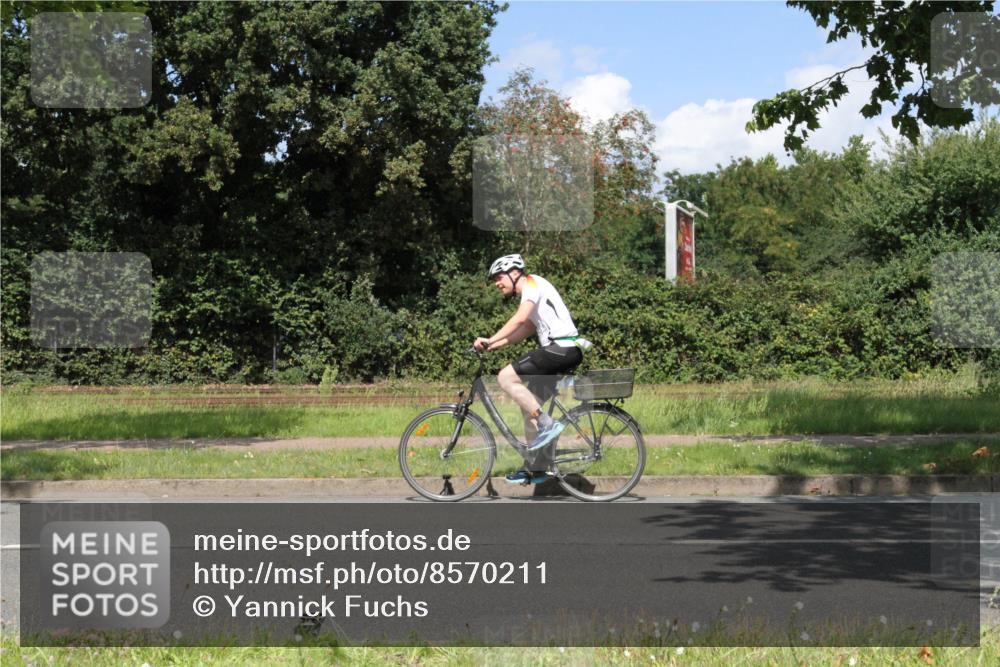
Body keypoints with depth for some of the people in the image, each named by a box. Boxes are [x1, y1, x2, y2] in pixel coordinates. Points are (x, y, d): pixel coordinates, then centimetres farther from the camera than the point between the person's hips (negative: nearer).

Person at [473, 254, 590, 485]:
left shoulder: (533, 283, -4)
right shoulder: (531, 293, 26)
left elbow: (520, 319, -19)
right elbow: (525, 330, 20)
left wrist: (490, 340, -21)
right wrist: (492, 345, 9)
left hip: (562, 348, -10)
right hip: (563, 352, 10)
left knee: (506, 377, -14)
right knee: (529, 404, 11)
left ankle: (547, 423, -14)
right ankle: (536, 469, 14)